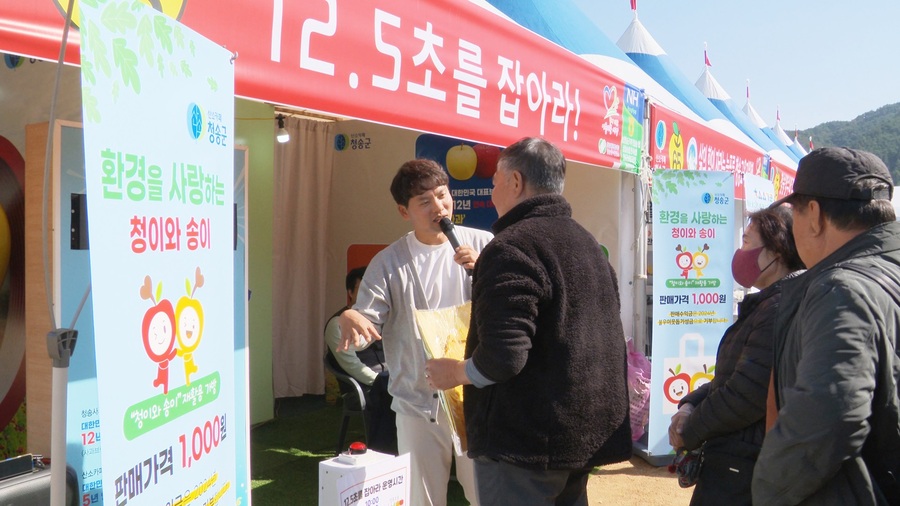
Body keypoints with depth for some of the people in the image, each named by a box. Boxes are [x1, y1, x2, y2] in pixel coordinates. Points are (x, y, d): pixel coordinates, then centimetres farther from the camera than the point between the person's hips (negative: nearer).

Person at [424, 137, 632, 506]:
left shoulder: (512, 247, -17)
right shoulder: (587, 244, 12)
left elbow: (503, 357, -26)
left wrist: (453, 372, -7)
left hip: (526, 440, -9)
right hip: (586, 435, 9)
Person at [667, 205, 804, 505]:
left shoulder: (782, 308, -21)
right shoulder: (766, 304, 14)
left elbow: (747, 393, -26)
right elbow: (733, 376, 17)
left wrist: (689, 432, -11)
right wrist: (690, 405, -1)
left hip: (740, 472, -10)